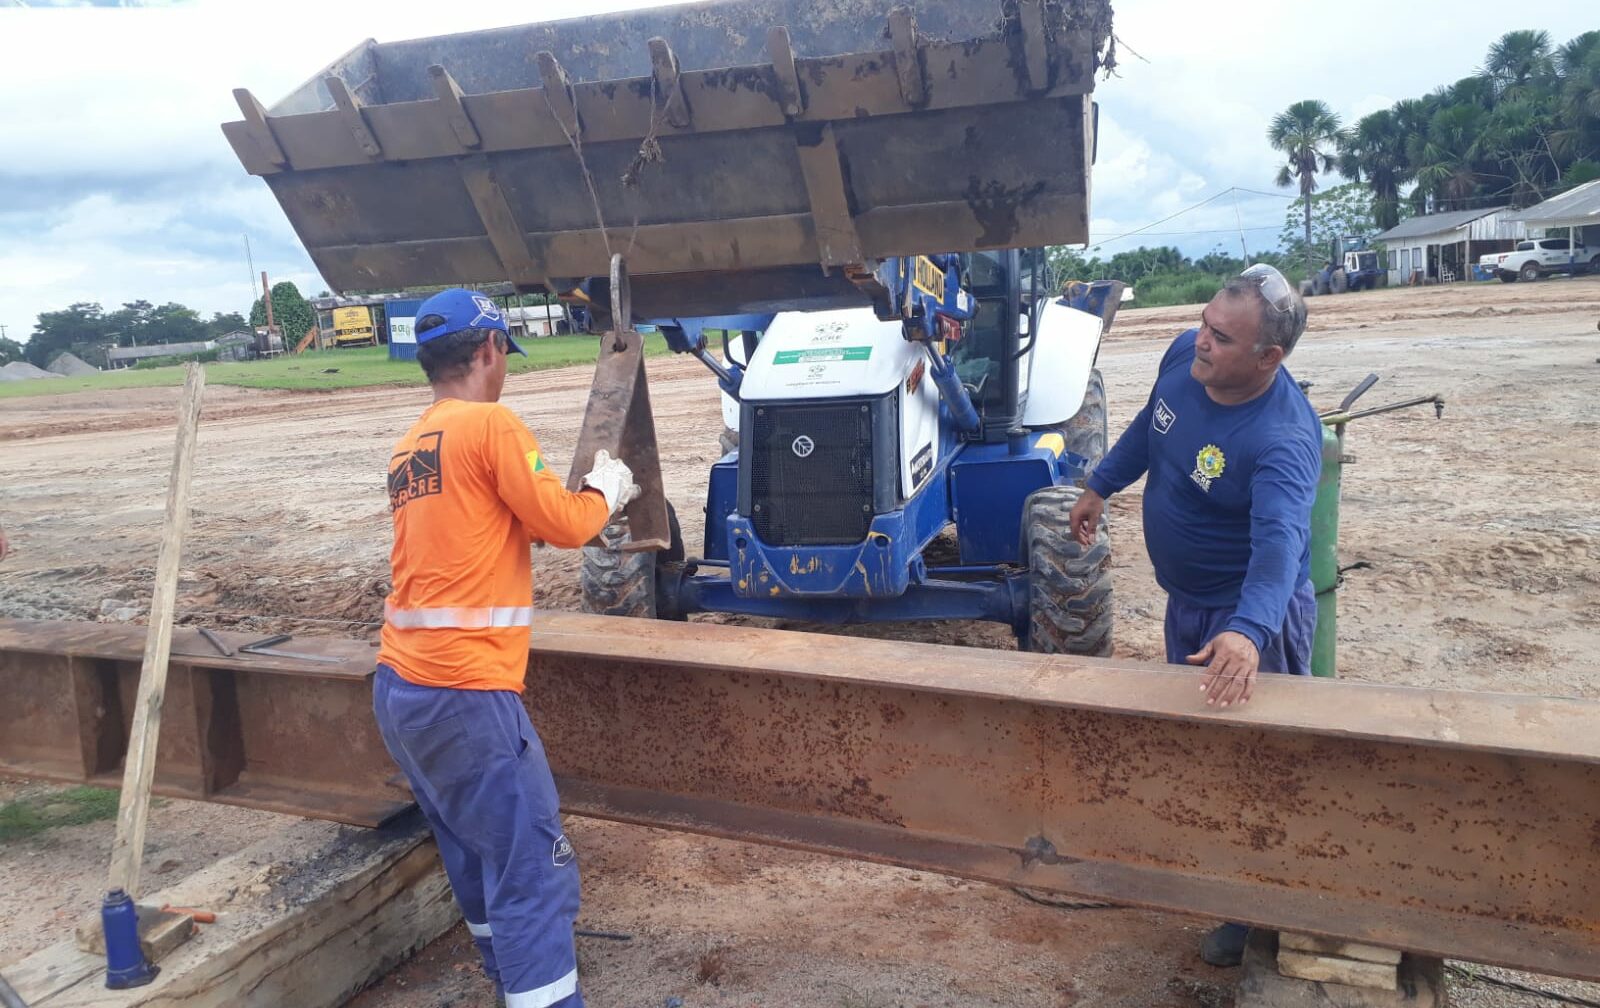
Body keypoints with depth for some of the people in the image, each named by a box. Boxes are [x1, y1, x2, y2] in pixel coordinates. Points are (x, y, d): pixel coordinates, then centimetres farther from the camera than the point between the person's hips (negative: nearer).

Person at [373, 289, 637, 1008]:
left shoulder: (411, 446, 16)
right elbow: (565, 525, -9)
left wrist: (579, 502, 27)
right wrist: (606, 486, 9)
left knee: (478, 859, 21)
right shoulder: (491, 424, -10)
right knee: (534, 871, -5)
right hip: (463, 691, -9)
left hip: (400, 686, 9)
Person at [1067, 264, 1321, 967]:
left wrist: (1248, 632, -63)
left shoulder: (1282, 440, -34)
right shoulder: (1185, 355, -11)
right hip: (1186, 600, 8)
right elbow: (1149, 425, 10)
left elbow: (1278, 542, -48)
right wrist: (1100, 486, 17)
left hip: (1252, 617, -8)